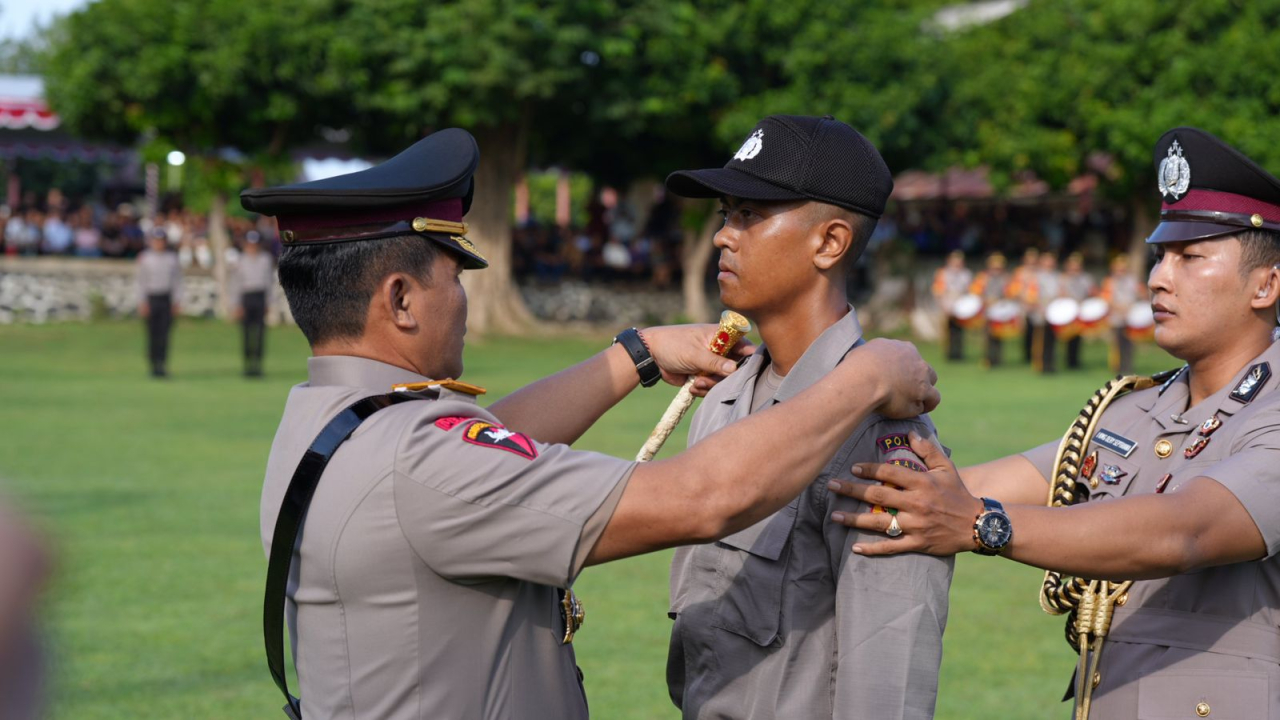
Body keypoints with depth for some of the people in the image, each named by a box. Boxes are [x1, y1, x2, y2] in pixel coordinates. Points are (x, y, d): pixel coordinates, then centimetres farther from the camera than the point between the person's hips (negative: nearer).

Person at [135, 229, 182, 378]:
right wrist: (142, 302, -5)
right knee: (153, 334, 2)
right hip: (151, 297, -1)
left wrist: (176, 301, 1)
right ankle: (154, 366, 10)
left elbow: (177, 280, 8)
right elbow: (141, 281, 1)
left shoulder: (172, 258, 7)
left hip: (167, 298, 1)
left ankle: (162, 365, -11)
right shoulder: (144, 258, 2)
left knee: (164, 333, -8)